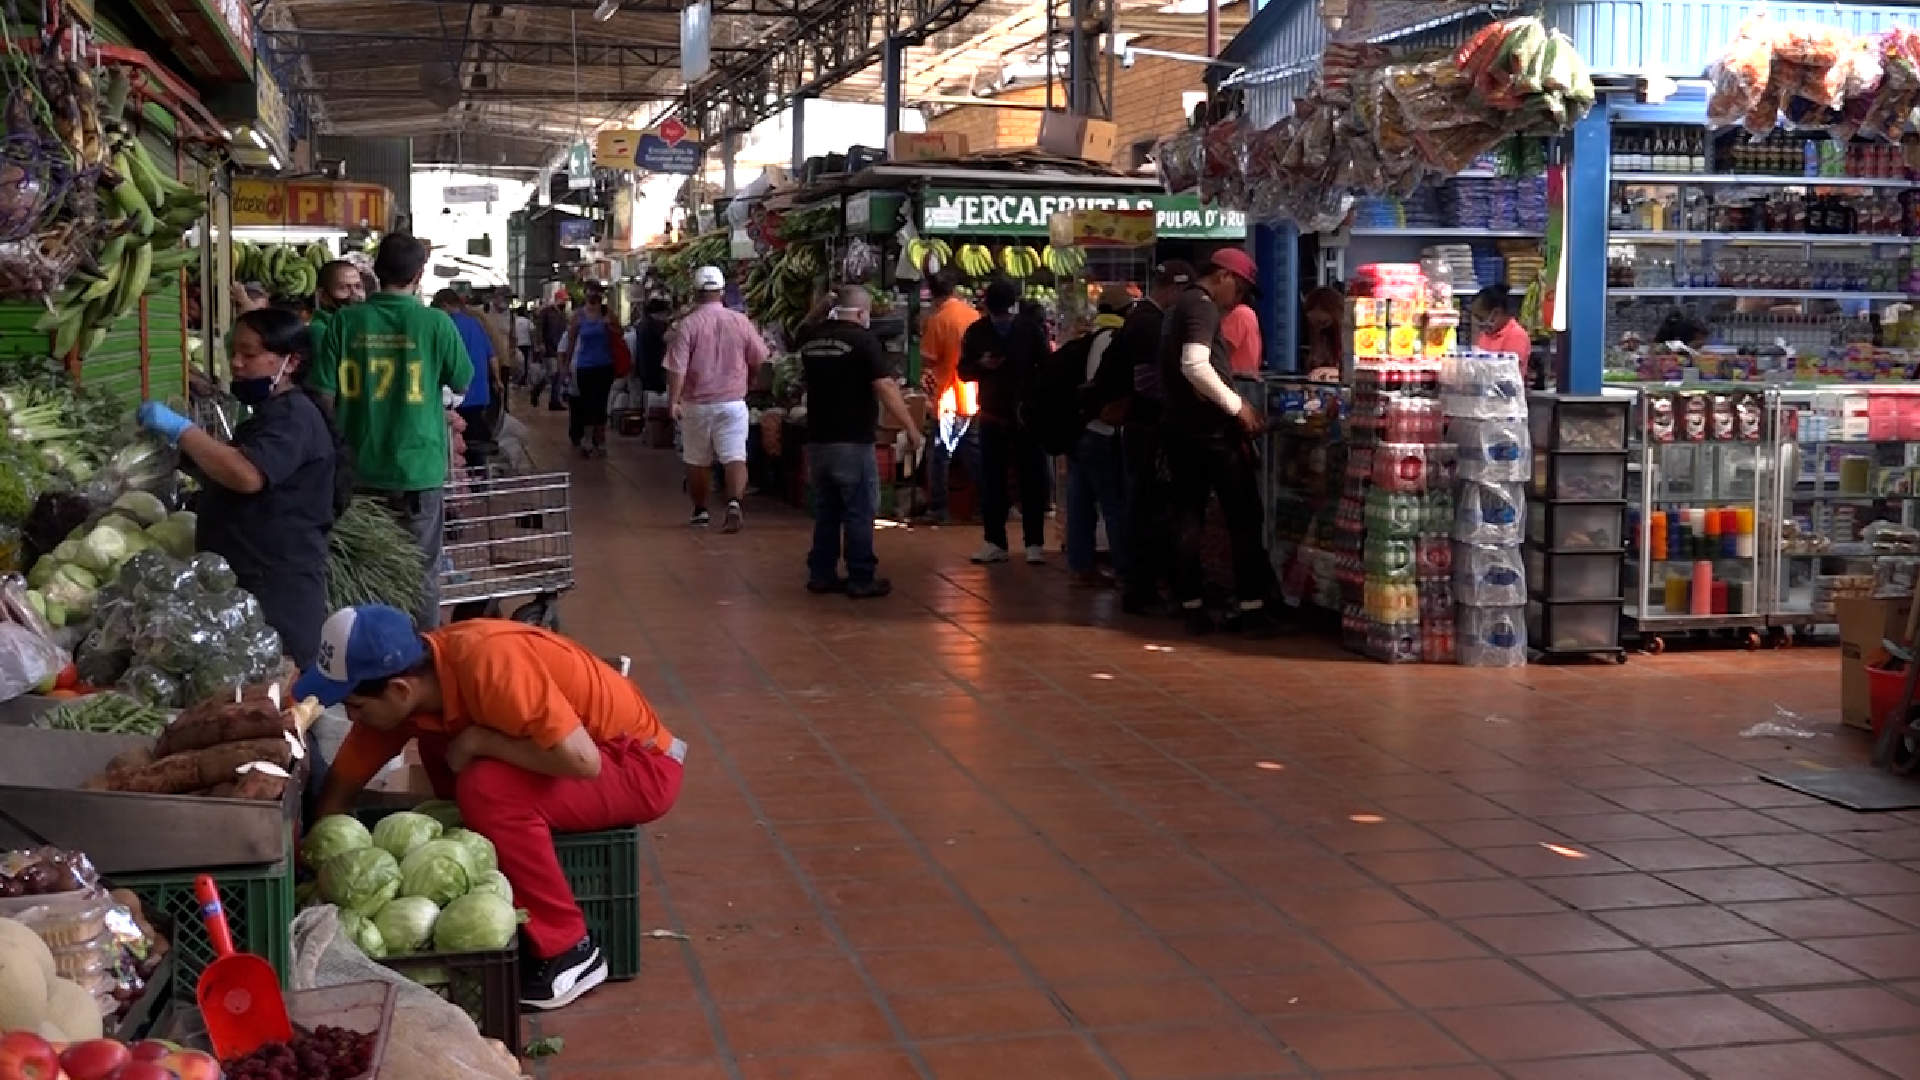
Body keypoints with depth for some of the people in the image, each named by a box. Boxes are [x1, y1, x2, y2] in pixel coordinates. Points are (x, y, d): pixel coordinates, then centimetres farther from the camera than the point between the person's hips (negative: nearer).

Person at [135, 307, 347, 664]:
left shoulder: (293, 416, -13)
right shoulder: (271, 413, 22)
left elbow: (246, 475, -28)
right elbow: (228, 474, 31)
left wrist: (181, 430, -22)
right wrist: (185, 452, 16)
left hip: (278, 585, -11)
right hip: (251, 579, 11)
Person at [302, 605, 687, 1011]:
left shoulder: (487, 662, -30)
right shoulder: (409, 687, -8)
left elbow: (582, 761, -35)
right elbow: (340, 788, 3)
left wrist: (477, 741, -25)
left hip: (640, 765, -8)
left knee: (489, 789, -27)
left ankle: (567, 952, -12)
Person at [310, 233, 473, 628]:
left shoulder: (344, 321, -5)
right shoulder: (436, 323, -10)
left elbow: (325, 395, -3)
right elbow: (461, 384, 4)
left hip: (359, 469, 2)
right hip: (418, 467, -2)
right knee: (421, 576, 9)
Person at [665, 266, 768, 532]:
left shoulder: (688, 324, -10)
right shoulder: (741, 321, -2)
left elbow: (676, 367, -14)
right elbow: (760, 360, 7)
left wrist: (673, 401, -8)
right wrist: (747, 382, 25)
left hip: (697, 403, -1)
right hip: (733, 402, 1)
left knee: (697, 461, 13)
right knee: (735, 457, -3)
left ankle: (700, 512, 24)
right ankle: (734, 503, -25)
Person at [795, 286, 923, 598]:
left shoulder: (811, 339, 8)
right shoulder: (863, 340, -12)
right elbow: (885, 388, -17)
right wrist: (912, 430, -15)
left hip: (817, 439, 6)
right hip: (852, 441, -6)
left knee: (825, 511, 14)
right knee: (859, 512, 0)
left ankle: (821, 574, 17)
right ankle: (860, 579, 2)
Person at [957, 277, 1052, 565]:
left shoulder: (1032, 327, -4)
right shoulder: (976, 332, 2)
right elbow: (964, 371, 7)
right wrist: (982, 365, -15)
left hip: (1028, 414, -2)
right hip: (992, 415, 2)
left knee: (1033, 480, 1)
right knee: (992, 481, 5)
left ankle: (1035, 543, 6)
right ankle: (995, 542, 12)